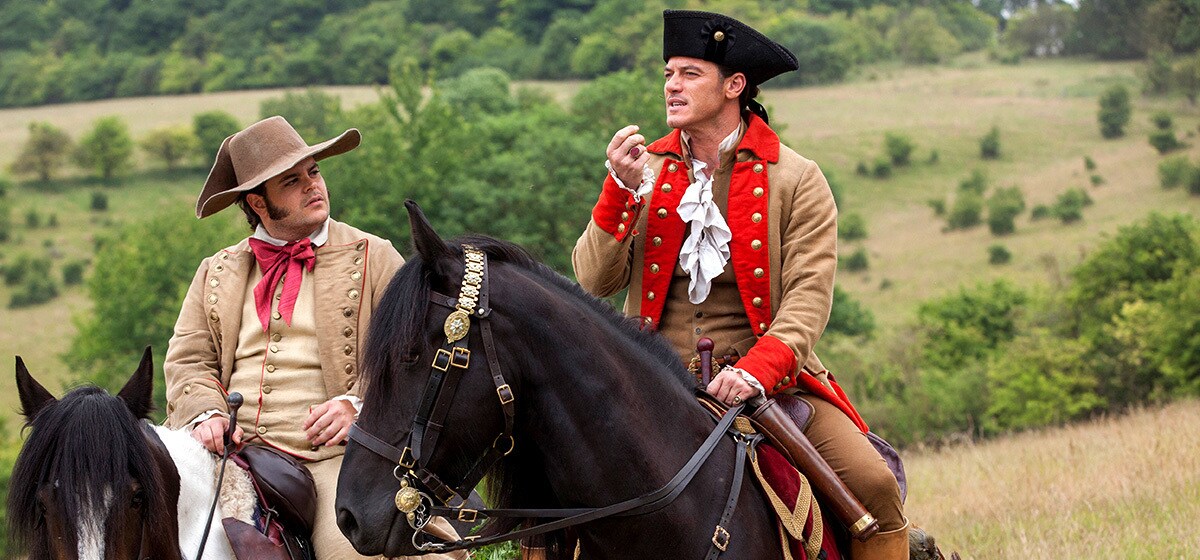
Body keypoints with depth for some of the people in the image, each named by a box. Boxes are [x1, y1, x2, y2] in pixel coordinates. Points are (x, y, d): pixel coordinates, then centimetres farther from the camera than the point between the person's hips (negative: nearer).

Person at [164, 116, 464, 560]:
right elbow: (187, 360, 13)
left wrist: (359, 405, -14)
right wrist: (206, 414, -8)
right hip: (231, 454, 3)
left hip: (331, 454, -2)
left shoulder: (372, 258, 10)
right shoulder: (216, 273, 20)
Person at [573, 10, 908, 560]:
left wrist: (758, 369, -25)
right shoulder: (645, 172, 9)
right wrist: (621, 189, -12)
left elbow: (809, 294, -8)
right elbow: (594, 281, 2)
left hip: (767, 380, -1)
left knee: (873, 484, -19)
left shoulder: (796, 180, 1)